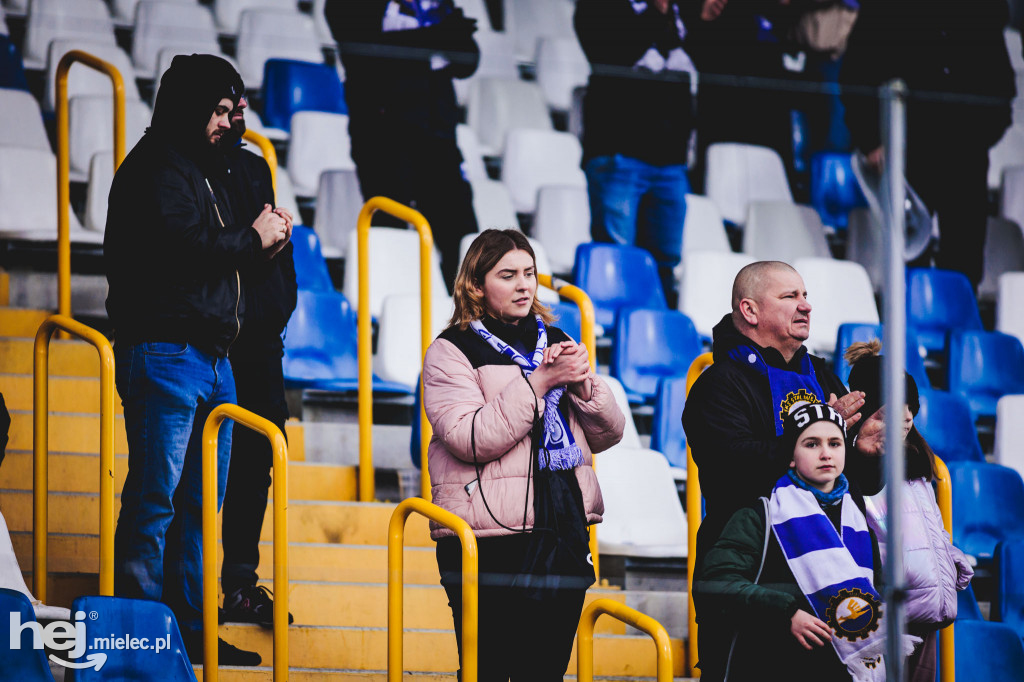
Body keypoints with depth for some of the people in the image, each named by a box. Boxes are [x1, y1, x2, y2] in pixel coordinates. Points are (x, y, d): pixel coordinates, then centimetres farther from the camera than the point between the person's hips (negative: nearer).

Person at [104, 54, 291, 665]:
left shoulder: (212, 171, 22)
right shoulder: (156, 169, -7)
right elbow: (182, 242, -22)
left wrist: (264, 237, 7)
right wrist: (251, 239, -9)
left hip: (215, 357, 9)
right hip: (165, 354, -9)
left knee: (201, 503, 10)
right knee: (155, 499, -8)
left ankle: (192, 628, 14)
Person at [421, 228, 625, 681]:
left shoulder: (555, 342, 16)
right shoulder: (451, 351, -2)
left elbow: (607, 435, 14)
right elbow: (471, 439, -18)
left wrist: (584, 386, -6)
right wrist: (539, 382, -18)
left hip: (564, 533, 5)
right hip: (491, 543, -5)